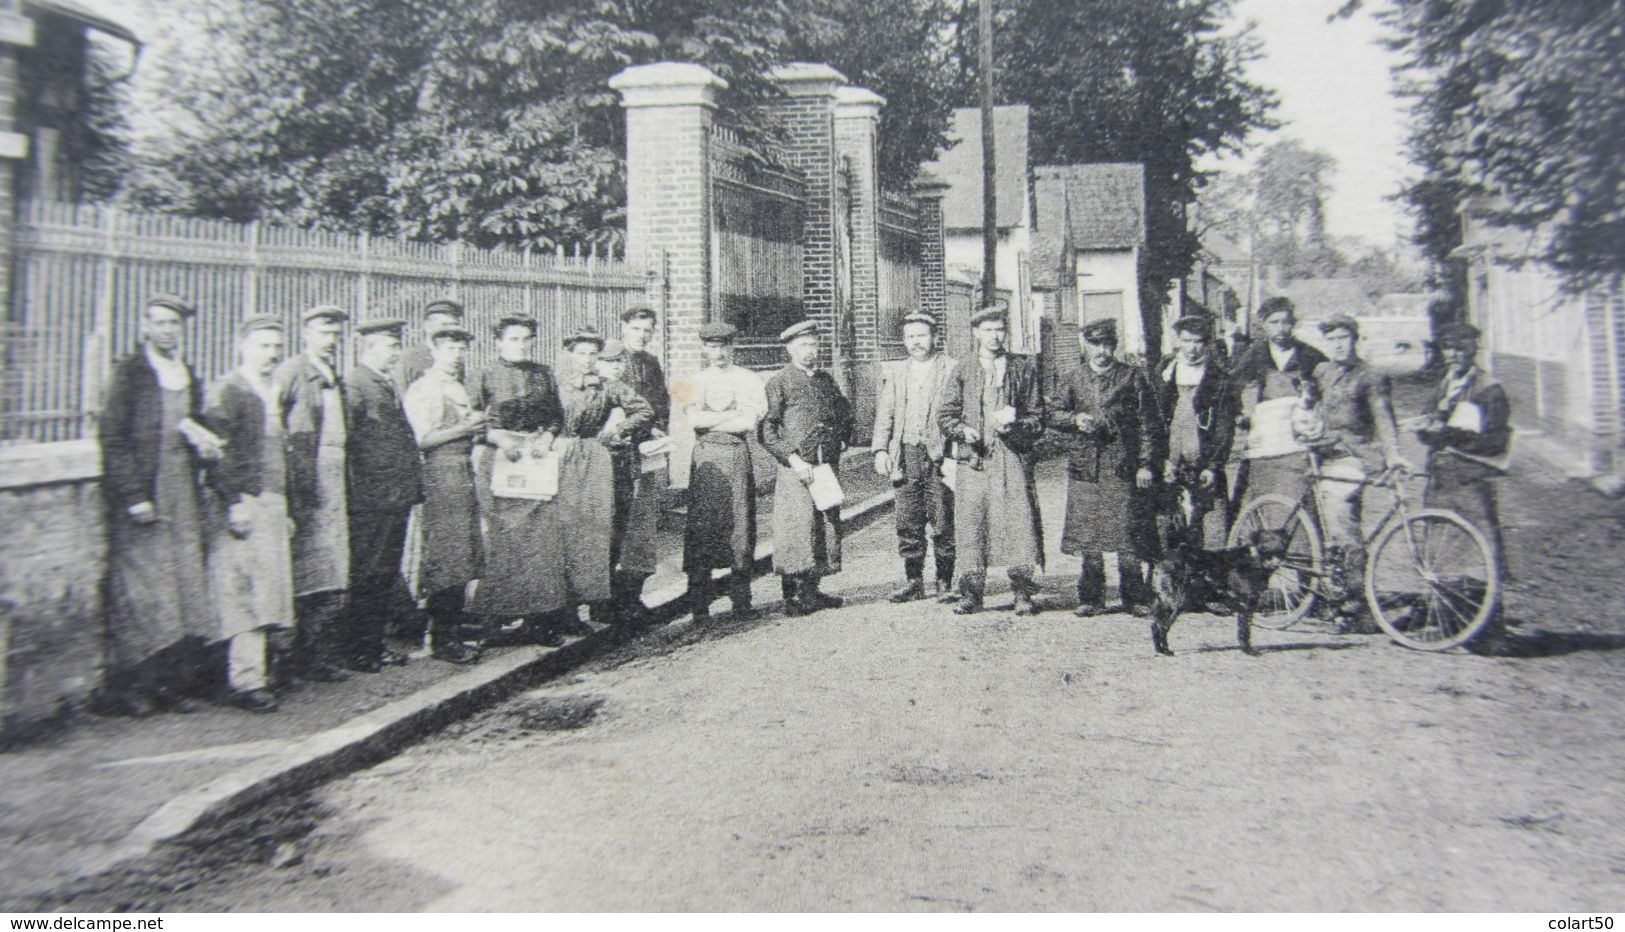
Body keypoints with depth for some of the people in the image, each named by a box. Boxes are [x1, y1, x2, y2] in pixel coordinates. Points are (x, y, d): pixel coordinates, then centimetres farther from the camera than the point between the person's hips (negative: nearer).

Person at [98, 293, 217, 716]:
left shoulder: (188, 377, 15)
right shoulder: (129, 372, -3)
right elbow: (113, 438, -8)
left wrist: (199, 438, -1)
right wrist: (133, 496, -15)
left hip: (183, 497, 6)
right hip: (142, 497, -6)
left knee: (186, 591, 5)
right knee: (141, 590, -3)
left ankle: (174, 684, 12)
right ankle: (131, 689, 6)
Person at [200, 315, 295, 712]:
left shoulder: (270, 394, 19)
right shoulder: (227, 391, -6)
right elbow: (218, 451, -14)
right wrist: (235, 502, -19)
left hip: (272, 506, 8)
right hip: (244, 506, -8)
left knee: (272, 590, 8)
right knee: (246, 593, -8)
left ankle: (261, 670, 16)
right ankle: (246, 681, -3)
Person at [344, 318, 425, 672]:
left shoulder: (389, 385, 19)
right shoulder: (353, 383, -9)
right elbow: (346, 440, -16)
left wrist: (414, 479, 18)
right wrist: (357, 489, -18)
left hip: (398, 496, 9)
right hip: (370, 497, -9)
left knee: (387, 571, 14)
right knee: (366, 574, -2)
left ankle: (377, 643, 23)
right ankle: (359, 651, 6)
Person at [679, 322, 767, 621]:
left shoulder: (749, 380, 6)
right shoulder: (694, 382, 12)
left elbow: (749, 422, -8)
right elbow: (693, 418, -6)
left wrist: (707, 419, -4)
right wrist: (732, 414, -7)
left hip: (738, 457, -1)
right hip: (705, 458, 1)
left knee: (740, 525, -1)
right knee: (701, 528, -3)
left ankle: (741, 600, 7)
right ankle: (699, 604, 2)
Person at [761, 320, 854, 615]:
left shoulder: (826, 380, 14)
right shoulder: (779, 383, -4)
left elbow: (845, 412, 30)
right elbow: (766, 430, -9)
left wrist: (842, 440, 15)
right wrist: (793, 458, -16)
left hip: (828, 467, 6)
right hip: (796, 469, -6)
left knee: (826, 527, 8)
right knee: (797, 529, -7)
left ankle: (812, 591, 18)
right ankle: (794, 595, 0)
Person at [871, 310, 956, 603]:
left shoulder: (951, 370, 1)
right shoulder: (894, 372, 14)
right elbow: (884, 415, 12)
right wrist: (880, 450, 0)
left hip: (939, 454, -4)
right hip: (907, 455, 4)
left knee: (942, 524, -2)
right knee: (908, 524, 7)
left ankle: (945, 584, 8)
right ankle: (913, 582, 17)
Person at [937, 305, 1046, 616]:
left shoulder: (1024, 367, 10)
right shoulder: (962, 370, 11)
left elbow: (1037, 417, 9)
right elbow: (944, 414, 9)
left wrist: (1014, 422, -10)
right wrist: (963, 430, -10)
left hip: (1013, 456, -1)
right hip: (972, 457, 1)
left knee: (1018, 521, -7)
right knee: (970, 522, -1)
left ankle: (1023, 594, 1)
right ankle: (971, 593, 7)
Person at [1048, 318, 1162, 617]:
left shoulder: (1133, 377, 3)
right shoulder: (1074, 378, 11)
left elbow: (1147, 424, 2)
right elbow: (1054, 414, 14)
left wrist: (1145, 464, -4)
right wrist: (1075, 419, -7)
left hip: (1123, 465, -2)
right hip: (1085, 465, 3)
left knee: (1128, 534, -3)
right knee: (1087, 536, 4)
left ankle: (1134, 597, 7)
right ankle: (1091, 597, 12)